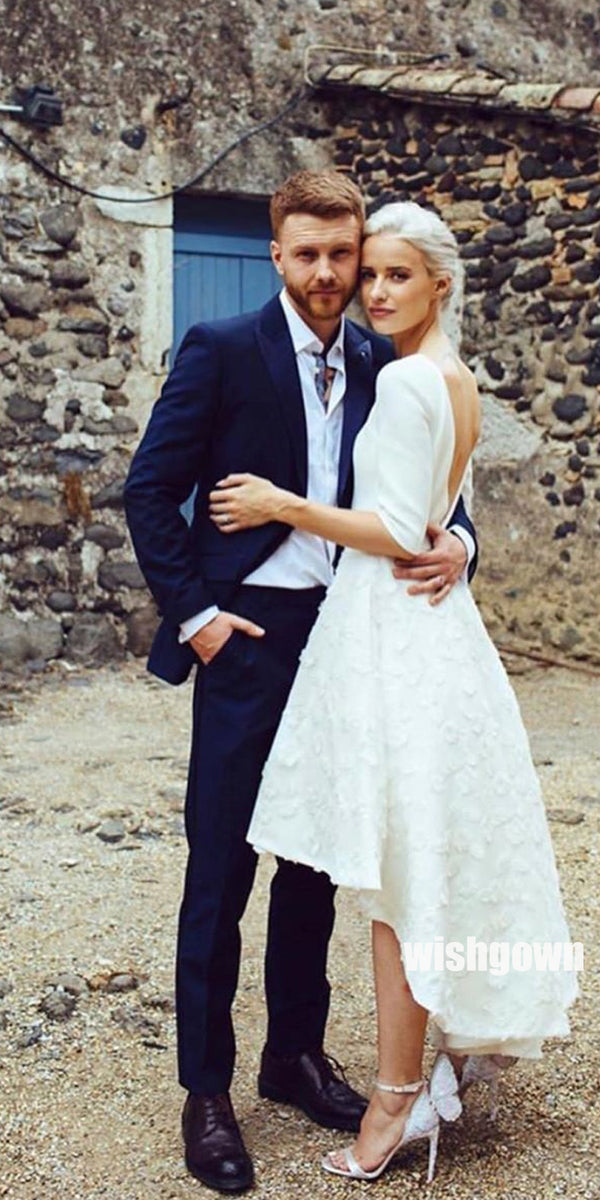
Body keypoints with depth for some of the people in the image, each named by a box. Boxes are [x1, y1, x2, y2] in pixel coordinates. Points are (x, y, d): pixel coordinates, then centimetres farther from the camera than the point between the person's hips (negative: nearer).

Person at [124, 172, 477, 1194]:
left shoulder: (382, 364, 8)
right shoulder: (221, 350, -5)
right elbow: (150, 488, -5)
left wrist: (456, 544, -11)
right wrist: (192, 613, -10)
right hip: (248, 636, -4)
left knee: (315, 858, 15)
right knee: (221, 865, 1)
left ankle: (296, 1052, 31)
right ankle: (205, 1090, 15)